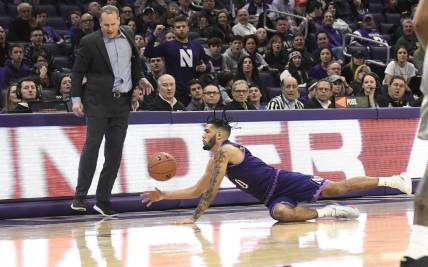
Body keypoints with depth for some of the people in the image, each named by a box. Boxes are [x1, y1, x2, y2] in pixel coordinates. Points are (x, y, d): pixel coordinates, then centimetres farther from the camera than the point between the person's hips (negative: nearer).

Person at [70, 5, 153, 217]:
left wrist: (140, 78, 8)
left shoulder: (128, 35, 10)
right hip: (98, 101, -5)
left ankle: (103, 200, 8)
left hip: (122, 103, 5)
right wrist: (76, 99, -9)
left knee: (115, 152, 3)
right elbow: (77, 72, -2)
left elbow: (135, 61, 24)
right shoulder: (89, 42, -5)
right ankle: (80, 196, -6)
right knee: (92, 146, -10)